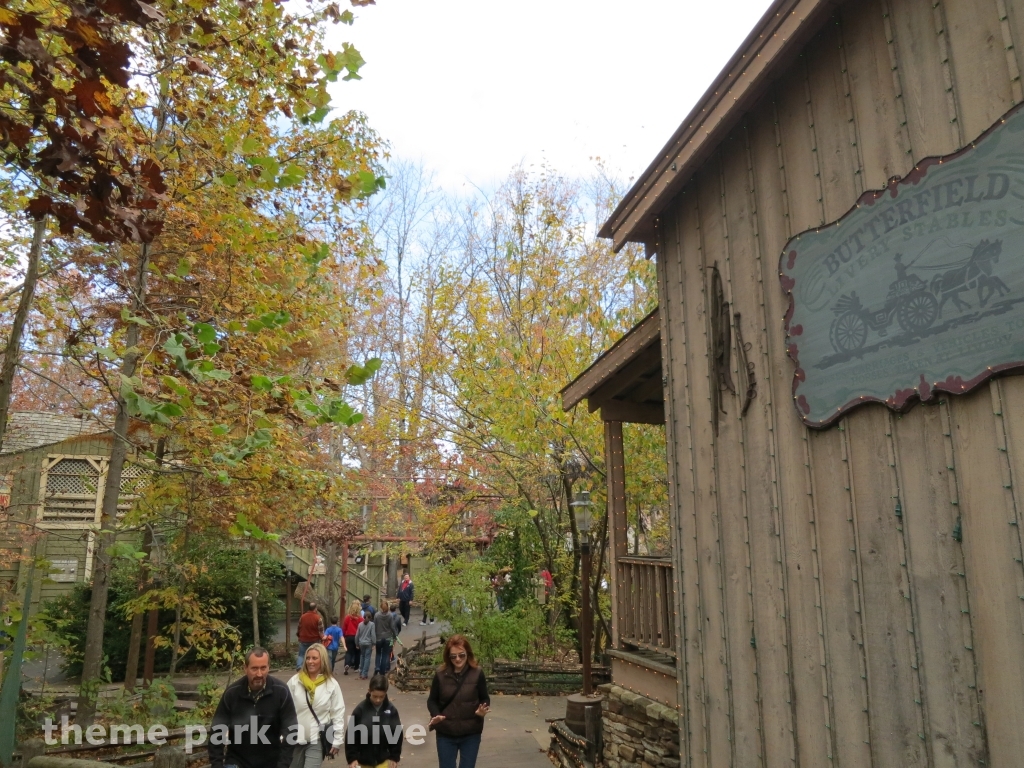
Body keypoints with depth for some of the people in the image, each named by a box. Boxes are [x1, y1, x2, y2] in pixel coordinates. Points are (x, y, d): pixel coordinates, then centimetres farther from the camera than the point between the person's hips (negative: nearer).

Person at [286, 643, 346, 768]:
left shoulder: (331, 684, -6)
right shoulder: (295, 681, -5)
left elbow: (338, 714, -2)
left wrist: (337, 740, -2)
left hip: (317, 741, -2)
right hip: (294, 739, 2)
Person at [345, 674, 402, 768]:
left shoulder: (391, 709, -9)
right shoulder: (360, 709, -13)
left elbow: (397, 734, 0)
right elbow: (351, 734, -8)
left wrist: (394, 757, 1)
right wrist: (352, 757, -9)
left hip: (383, 759, 0)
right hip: (364, 759, 0)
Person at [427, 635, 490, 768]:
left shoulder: (477, 673, -8)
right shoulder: (440, 674, -6)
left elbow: (485, 698, 1)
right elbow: (432, 700, 3)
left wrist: (483, 710, -21)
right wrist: (436, 715, -17)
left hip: (471, 734, -1)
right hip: (445, 733, 1)